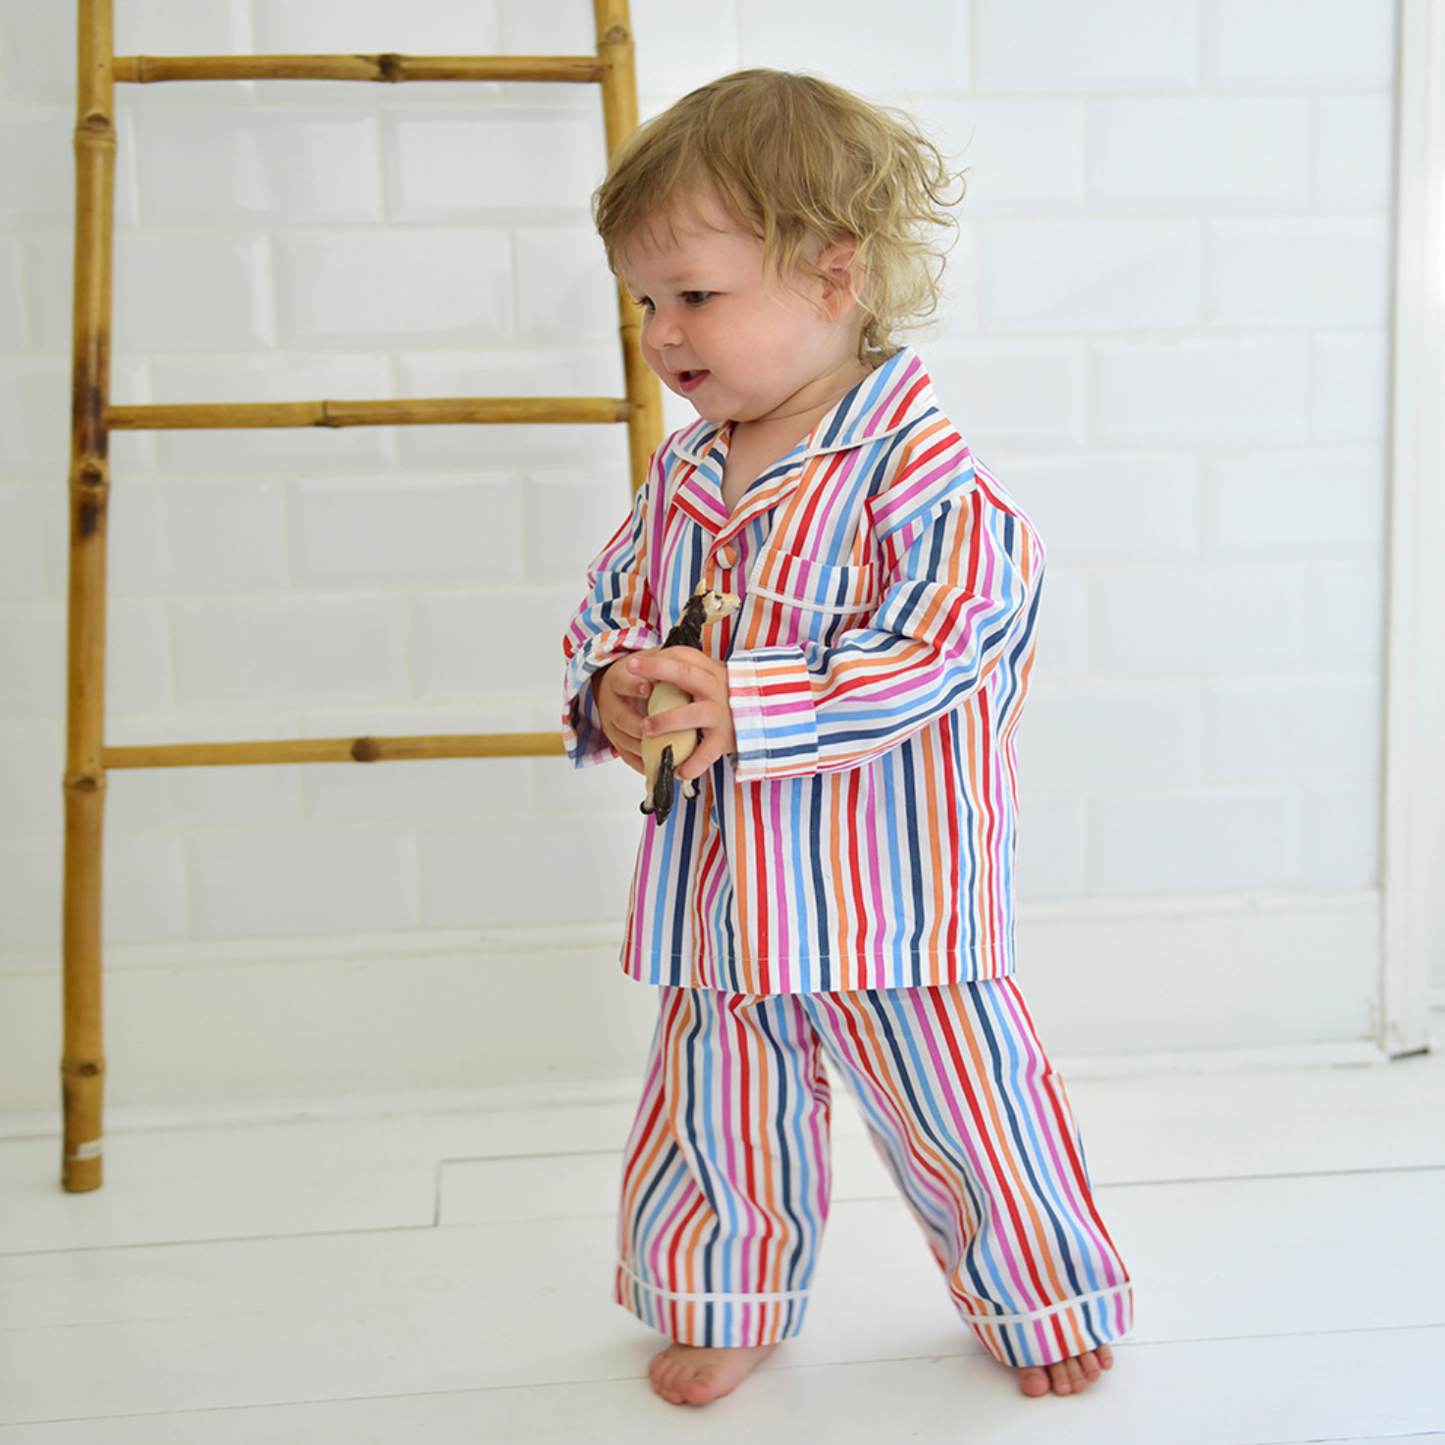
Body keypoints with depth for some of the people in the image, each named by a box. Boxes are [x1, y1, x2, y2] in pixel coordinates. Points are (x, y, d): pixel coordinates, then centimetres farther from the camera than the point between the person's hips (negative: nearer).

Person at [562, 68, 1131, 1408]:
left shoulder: (918, 468, -16)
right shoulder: (682, 477, 6)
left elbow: (922, 653, -23)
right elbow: (607, 611, 13)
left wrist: (743, 706, -30)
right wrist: (612, 693, -10)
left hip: (887, 890, -5)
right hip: (720, 887, 6)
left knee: (960, 1113, 10)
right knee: (712, 1109, 16)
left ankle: (1043, 1293, 36)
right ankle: (727, 1300, 41)